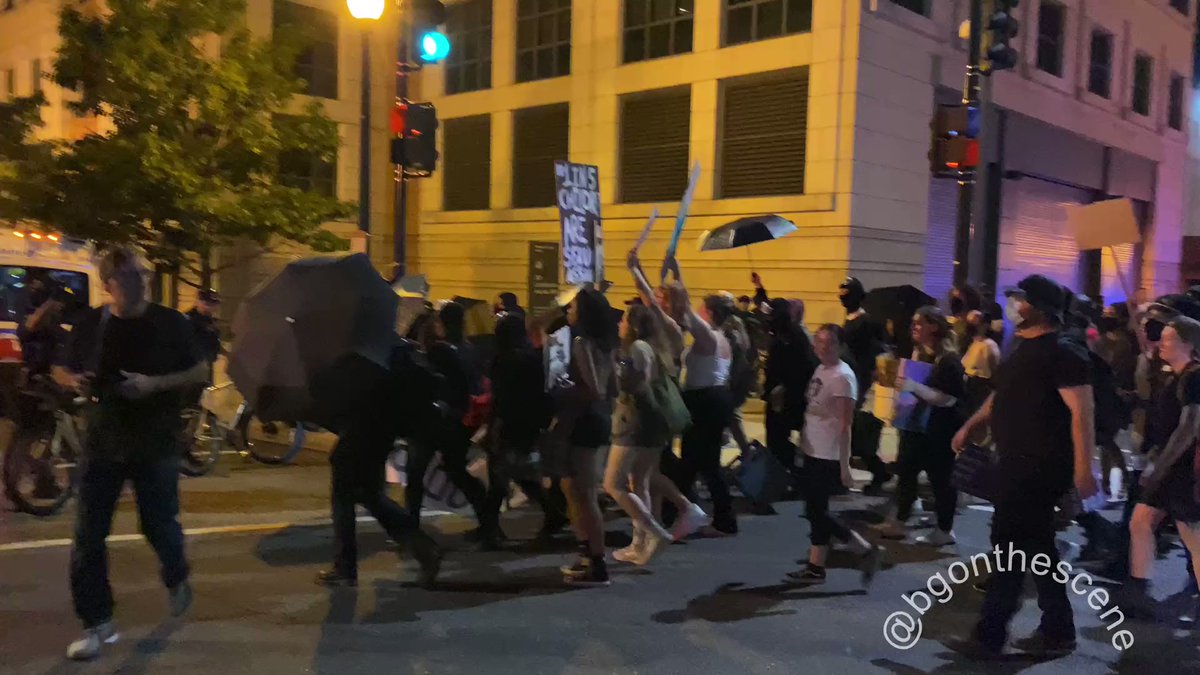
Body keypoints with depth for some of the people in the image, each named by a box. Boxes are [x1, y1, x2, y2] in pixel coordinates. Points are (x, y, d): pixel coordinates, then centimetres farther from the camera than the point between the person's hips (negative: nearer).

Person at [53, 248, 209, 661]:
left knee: (160, 525, 7)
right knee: (88, 536, -1)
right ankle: (98, 624, 11)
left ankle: (176, 580, 39)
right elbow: (61, 370, 13)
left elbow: (200, 372, -3)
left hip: (156, 443, -2)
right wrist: (74, 381, -11)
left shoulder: (169, 323, -4)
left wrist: (155, 384, -19)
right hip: (103, 441, 2)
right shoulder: (92, 324, 1)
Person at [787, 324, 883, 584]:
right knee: (815, 511, 12)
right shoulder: (821, 370, 9)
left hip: (828, 456, -9)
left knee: (817, 512, -3)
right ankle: (815, 567, 21)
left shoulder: (842, 376, -17)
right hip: (813, 452, 9)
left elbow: (845, 425, -19)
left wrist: (844, 465, -20)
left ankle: (866, 550, 8)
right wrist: (803, 440, 18)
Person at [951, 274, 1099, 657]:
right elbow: (1001, 396, 26)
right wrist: (969, 427, 18)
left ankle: (990, 635, 1)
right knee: (1036, 547, 14)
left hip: (1041, 467, -9)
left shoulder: (1062, 354, -14)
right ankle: (1057, 632, 24)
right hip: (1017, 463, 10)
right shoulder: (1024, 350, 15)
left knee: (1011, 545, -6)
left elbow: (1081, 412, -20)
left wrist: (1083, 470, -24)